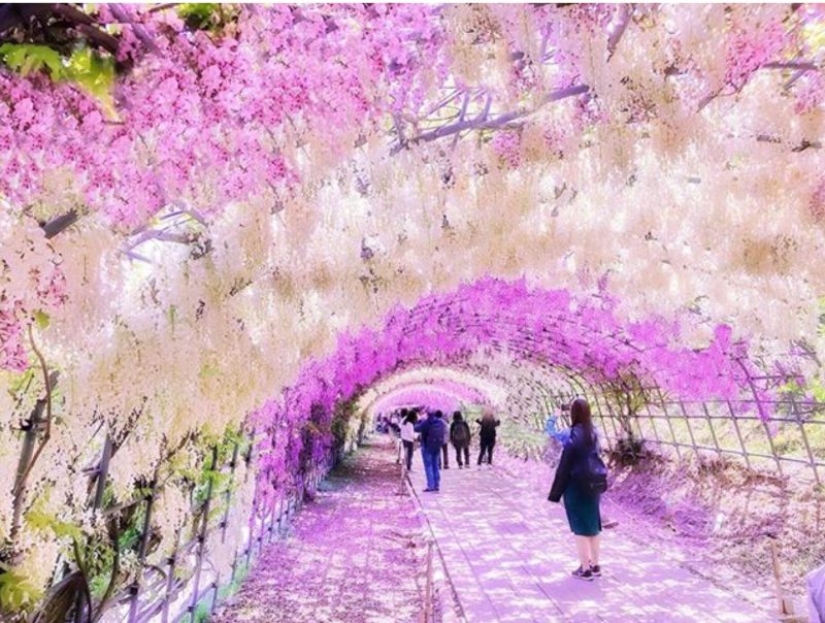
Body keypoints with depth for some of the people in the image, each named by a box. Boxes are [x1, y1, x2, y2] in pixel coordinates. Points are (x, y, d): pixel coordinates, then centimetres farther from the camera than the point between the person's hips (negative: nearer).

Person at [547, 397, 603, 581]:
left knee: (580, 528, 5)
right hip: (593, 486, 7)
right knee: (592, 525, 16)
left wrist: (555, 493, -10)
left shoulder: (573, 436, -21)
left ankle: (585, 568, 13)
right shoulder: (593, 433, 0)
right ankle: (595, 565, 27)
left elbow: (564, 467, -18)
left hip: (576, 488, -7)